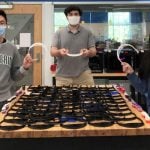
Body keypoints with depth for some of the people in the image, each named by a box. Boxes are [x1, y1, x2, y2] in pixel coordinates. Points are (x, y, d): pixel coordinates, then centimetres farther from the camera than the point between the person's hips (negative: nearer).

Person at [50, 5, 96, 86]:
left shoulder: (87, 33, 8)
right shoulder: (59, 33, 7)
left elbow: (93, 51, 4)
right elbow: (52, 52, 0)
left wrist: (88, 52, -20)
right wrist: (59, 52, -23)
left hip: (83, 74, 0)